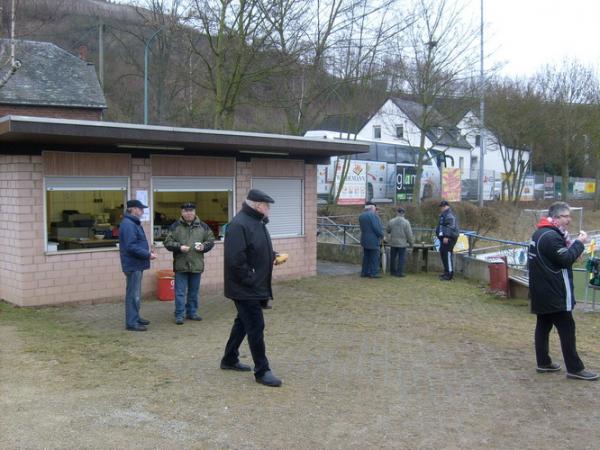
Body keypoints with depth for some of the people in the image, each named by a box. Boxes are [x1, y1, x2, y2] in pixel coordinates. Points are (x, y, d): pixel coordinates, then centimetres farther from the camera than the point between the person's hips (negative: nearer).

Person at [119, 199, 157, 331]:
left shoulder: (133, 223, 15)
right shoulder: (128, 225, -18)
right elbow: (131, 246, -25)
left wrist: (147, 252, 9)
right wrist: (148, 255, -19)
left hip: (137, 264, 11)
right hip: (133, 264, -11)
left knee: (136, 293, 18)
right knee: (133, 294, -6)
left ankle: (135, 317, 29)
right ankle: (131, 323, -1)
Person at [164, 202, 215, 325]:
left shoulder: (202, 226, 6)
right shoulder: (175, 226, -1)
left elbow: (211, 240, 11)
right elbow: (168, 243, -2)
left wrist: (204, 246, -8)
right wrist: (179, 247, -18)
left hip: (196, 265, 3)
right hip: (180, 265, -3)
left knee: (194, 291, 13)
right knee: (180, 292, 1)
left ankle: (192, 312, 25)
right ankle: (179, 315, 8)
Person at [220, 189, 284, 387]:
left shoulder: (257, 222, 11)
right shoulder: (239, 224, -21)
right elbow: (235, 259, -26)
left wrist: (272, 256, 6)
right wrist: (250, 280, -20)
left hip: (256, 287, 10)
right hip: (245, 288, -10)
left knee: (243, 323, 20)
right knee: (256, 328, -4)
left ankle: (229, 360, 34)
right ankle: (262, 371, 5)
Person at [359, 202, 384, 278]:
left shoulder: (361, 216, 9)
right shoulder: (373, 215, -15)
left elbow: (363, 228, 12)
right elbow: (377, 228, -19)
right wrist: (381, 235, -5)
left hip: (364, 240, 8)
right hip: (373, 240, -8)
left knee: (366, 257, 13)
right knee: (374, 257, -2)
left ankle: (364, 272, 15)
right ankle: (374, 273, -2)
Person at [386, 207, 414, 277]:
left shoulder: (391, 221, -4)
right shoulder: (406, 222, -10)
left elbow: (387, 230, 9)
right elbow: (409, 234, -8)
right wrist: (411, 243, 4)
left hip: (393, 243, 3)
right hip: (402, 243, -3)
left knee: (393, 257, 13)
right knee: (401, 258, 3)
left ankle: (393, 271, 21)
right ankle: (399, 272, 1)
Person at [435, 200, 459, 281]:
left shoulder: (449, 215, -14)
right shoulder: (444, 215, 20)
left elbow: (451, 226, -22)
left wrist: (446, 236, -27)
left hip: (448, 238, -11)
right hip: (444, 237, 11)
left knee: (447, 254, -12)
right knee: (442, 253, 16)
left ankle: (450, 274, -11)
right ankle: (447, 272, 25)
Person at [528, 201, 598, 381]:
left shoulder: (540, 233, 13)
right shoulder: (551, 236, -20)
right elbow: (566, 259, -20)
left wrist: (568, 243, 2)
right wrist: (579, 243, -10)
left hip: (542, 292, 10)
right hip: (554, 293, -10)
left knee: (543, 326, 13)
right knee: (567, 330, -3)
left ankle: (543, 362, 19)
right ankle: (575, 368, 2)